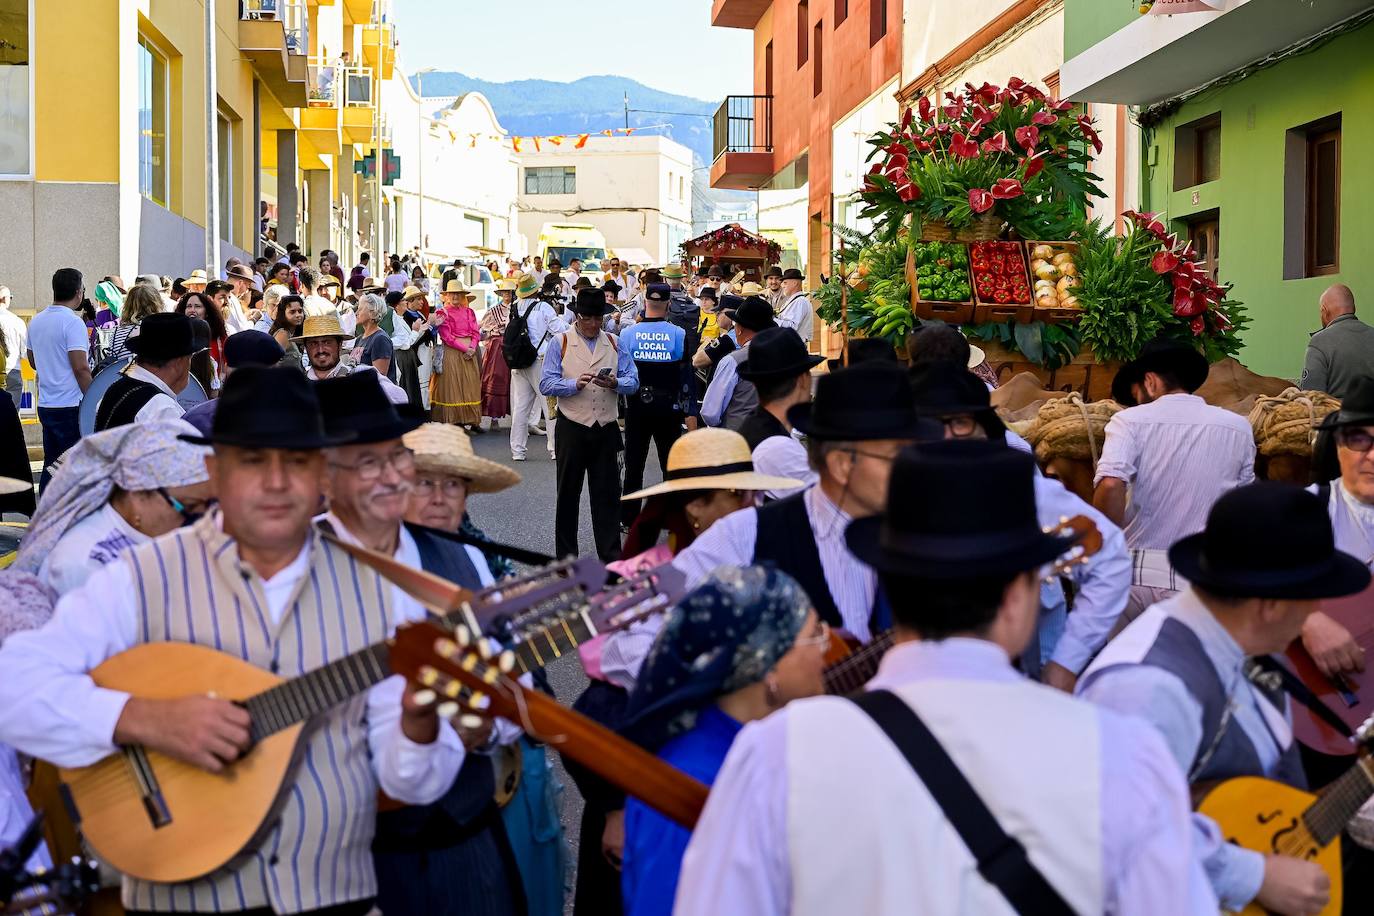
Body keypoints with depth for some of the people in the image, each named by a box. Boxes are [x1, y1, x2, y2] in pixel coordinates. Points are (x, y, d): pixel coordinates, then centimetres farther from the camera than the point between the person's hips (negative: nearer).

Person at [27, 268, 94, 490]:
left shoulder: (36, 321, 10)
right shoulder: (73, 322, -14)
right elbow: (81, 368, -20)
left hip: (45, 404, 8)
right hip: (71, 406, -8)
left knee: (50, 466, 14)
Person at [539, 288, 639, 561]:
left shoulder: (614, 343, 12)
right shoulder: (560, 343, 3)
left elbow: (633, 382, 4)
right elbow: (546, 384, -6)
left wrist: (615, 383, -17)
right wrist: (575, 384, -21)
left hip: (606, 429, 2)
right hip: (572, 429, -2)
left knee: (607, 493, 2)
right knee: (568, 494, 7)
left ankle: (611, 557, 6)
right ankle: (566, 557, 16)